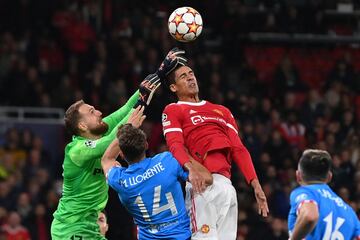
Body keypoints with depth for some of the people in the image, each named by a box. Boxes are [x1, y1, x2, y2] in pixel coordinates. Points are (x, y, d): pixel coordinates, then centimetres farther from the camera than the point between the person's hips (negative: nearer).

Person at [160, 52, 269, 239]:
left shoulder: (222, 111, 27)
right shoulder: (173, 111, 10)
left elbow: (238, 149, 20)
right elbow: (175, 144, -8)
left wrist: (256, 185, 9)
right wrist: (190, 167, -29)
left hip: (226, 184, 6)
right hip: (202, 183, -6)